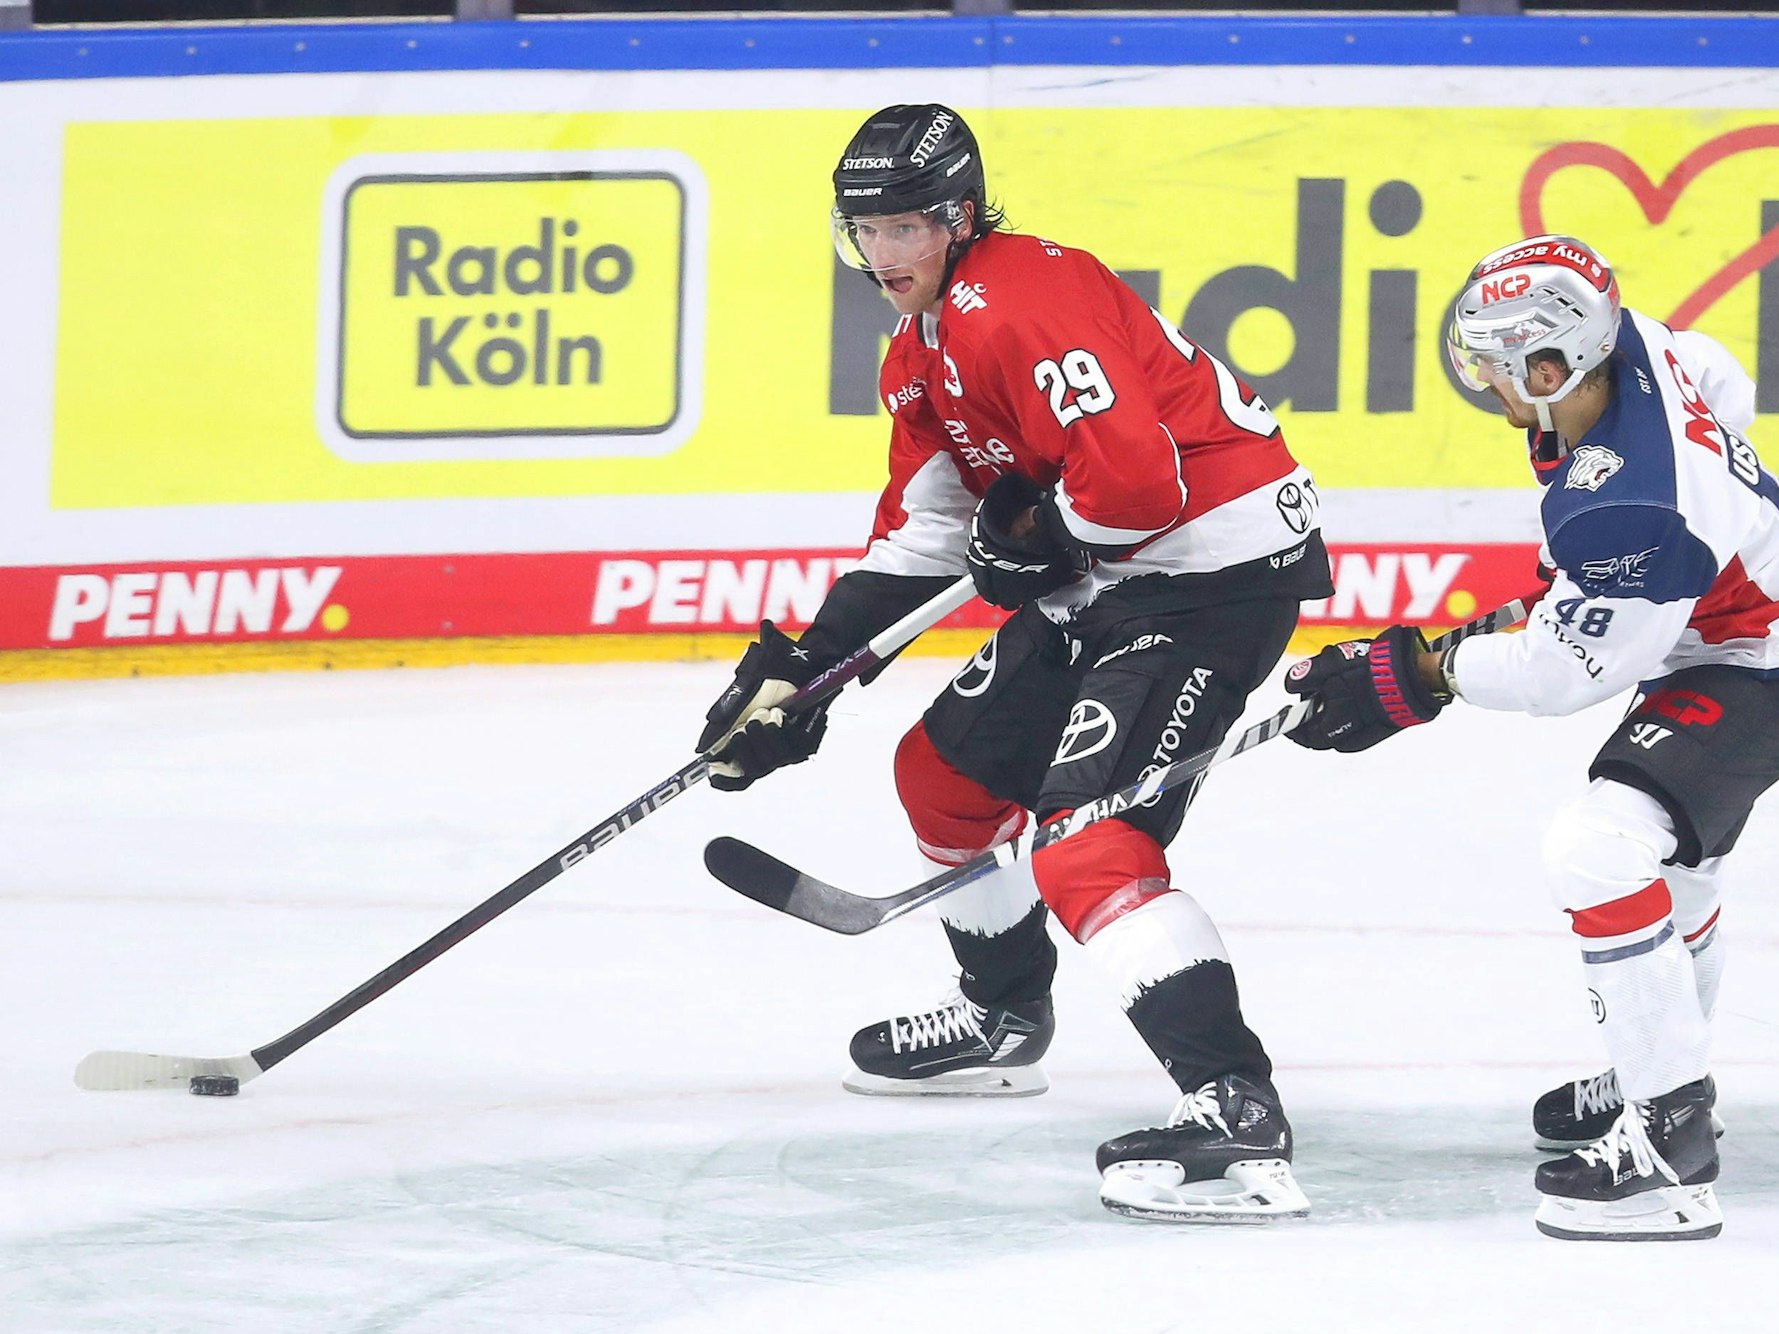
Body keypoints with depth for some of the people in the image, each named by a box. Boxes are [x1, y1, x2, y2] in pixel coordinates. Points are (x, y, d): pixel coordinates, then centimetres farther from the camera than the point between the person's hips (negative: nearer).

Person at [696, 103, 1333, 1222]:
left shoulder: (1023, 303, -22)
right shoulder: (920, 355, 12)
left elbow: (1132, 479, -32)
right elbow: (920, 537, 15)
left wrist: (1032, 538, -12)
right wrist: (800, 669, 5)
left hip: (1219, 564, -11)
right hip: (1105, 579, 11)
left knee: (1088, 840, -23)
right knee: (947, 770, 21)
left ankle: (1237, 1117, -32)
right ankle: (1003, 1018, 43)